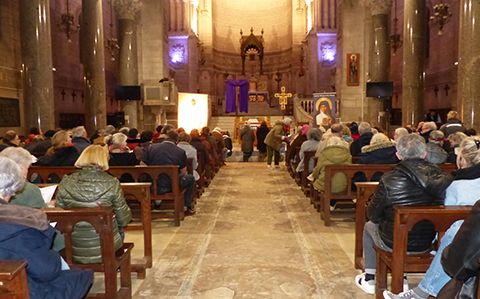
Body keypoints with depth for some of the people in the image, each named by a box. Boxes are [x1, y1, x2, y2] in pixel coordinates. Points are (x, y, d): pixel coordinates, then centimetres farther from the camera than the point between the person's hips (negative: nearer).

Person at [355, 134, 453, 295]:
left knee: (369, 226, 27)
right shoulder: (441, 177, -11)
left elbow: (373, 215, -10)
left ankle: (369, 278, 36)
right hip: (427, 243, 4)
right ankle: (401, 279, 36)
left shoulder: (390, 180, -22)